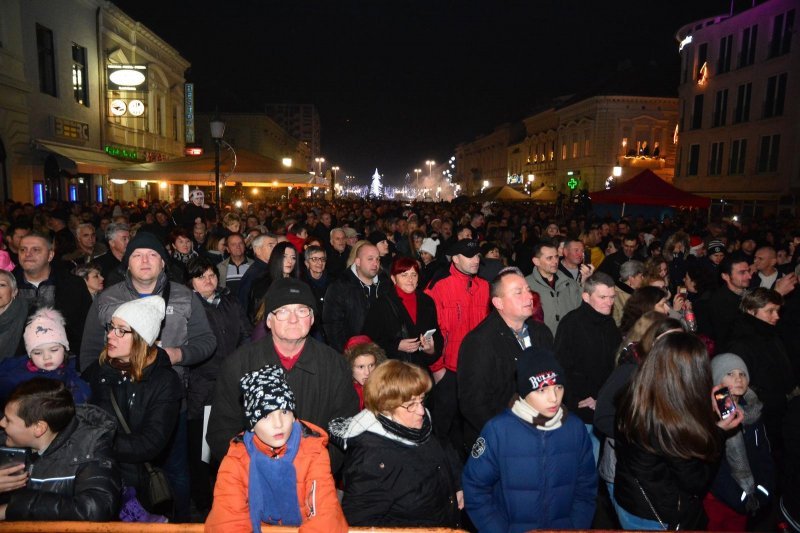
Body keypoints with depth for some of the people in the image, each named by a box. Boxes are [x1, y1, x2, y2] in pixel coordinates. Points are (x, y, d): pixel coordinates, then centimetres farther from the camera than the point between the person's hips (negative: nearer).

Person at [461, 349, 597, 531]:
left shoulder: (575, 428, -3)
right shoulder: (498, 430, -12)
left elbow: (586, 487, 6)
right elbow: (475, 489, -5)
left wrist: (577, 527, -3)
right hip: (510, 527, -2)